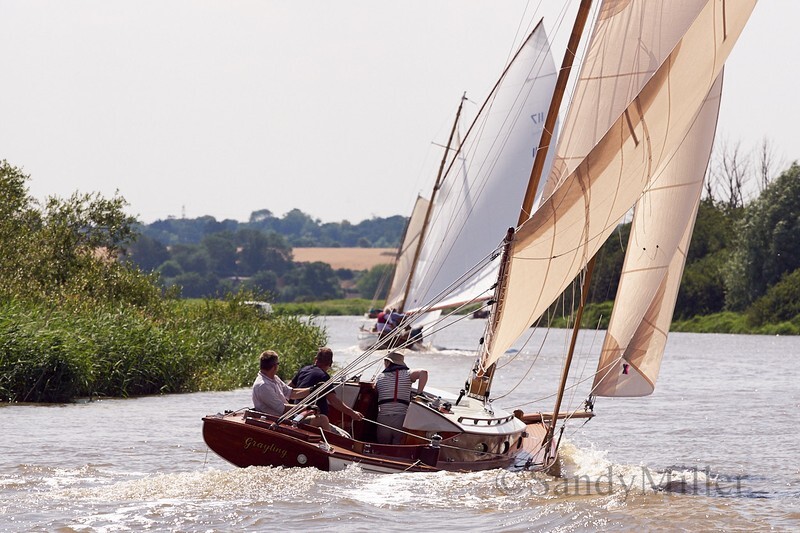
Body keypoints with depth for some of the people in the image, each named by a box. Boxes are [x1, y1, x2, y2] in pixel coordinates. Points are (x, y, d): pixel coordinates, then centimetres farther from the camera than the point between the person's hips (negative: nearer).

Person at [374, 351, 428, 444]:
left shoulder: (379, 378, 12)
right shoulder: (406, 374, 4)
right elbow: (423, 373, -10)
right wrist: (419, 393, -6)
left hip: (383, 418, 1)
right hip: (402, 418, -1)